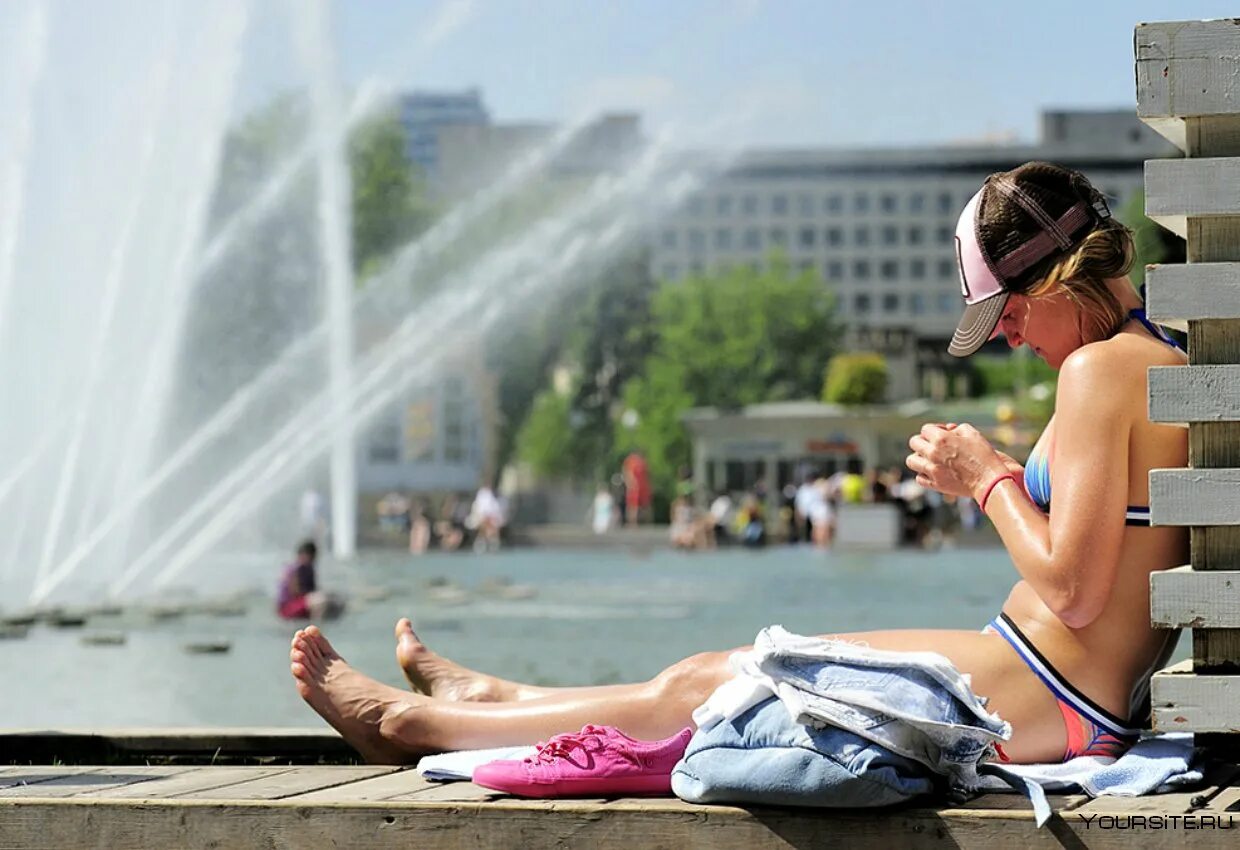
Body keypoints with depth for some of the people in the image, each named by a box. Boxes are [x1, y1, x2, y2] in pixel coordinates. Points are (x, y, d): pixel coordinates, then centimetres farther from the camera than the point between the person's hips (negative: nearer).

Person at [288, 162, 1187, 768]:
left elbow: (1072, 589, -23)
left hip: (1035, 702, -9)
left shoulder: (1101, 369, -19)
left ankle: (411, 721, 18)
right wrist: (1003, 476, 9)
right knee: (715, 671, 19)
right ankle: (488, 698, 40)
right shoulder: (1165, 363, 11)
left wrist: (990, 479, -10)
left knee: (695, 689, 4)